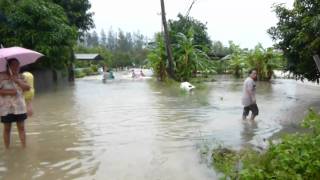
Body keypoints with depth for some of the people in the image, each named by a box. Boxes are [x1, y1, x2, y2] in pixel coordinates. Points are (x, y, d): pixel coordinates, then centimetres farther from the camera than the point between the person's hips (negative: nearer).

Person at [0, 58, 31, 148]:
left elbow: (27, 87, -3)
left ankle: (24, 147, 10)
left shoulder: (20, 76, 8)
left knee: (21, 127, 4)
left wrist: (17, 81, -16)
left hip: (19, 107, 3)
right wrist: (9, 91, -20)